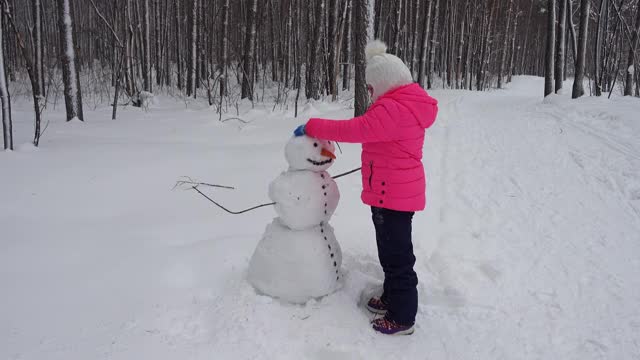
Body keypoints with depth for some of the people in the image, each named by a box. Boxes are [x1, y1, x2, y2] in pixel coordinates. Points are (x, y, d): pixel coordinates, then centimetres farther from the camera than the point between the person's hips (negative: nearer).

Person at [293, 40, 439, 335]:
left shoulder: (394, 109, -24)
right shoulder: (407, 105, 10)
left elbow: (354, 129, -26)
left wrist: (311, 127, -16)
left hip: (392, 195, -10)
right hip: (399, 191, 10)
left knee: (397, 255, 2)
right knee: (392, 250, 22)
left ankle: (402, 318, 16)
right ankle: (392, 299, 39)